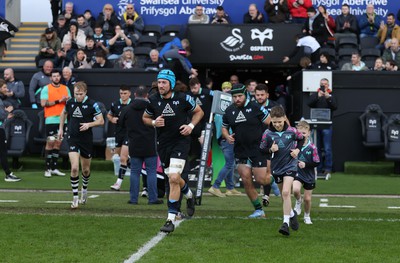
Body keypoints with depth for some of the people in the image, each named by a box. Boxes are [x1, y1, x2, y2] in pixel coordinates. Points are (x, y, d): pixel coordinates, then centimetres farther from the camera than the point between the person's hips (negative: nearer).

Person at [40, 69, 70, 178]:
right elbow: (43, 103, -11)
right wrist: (58, 101, -13)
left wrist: (67, 100, -9)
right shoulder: (46, 88, 0)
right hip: (51, 120, -5)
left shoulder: (66, 88, 14)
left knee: (58, 143, 6)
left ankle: (54, 168, 12)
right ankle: (48, 169, -4)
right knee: (50, 142, -8)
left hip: (62, 120, 5)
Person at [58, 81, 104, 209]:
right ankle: (75, 197, -8)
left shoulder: (92, 104, -10)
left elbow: (101, 121, -6)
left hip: (87, 140, -1)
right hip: (72, 139, 1)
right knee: (74, 168, -15)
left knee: (85, 169, 13)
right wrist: (61, 128, 17)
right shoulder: (70, 102, 0)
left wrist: (89, 124, -22)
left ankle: (84, 190, 43)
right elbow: (64, 113, 21)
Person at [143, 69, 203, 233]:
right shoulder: (153, 100, -2)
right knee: (173, 179, 15)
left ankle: (171, 219, -13)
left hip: (180, 141, -4)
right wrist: (154, 122, -8)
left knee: (174, 178, -18)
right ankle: (189, 196, 50)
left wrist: (191, 126, -9)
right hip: (163, 144, 4)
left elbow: (199, 112, 7)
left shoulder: (183, 98, -9)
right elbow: (145, 118, 14)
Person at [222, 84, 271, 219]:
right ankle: (258, 210, 11)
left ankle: (273, 178, 29)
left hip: (258, 149, -4)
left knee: (261, 179, -8)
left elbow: (271, 123, -5)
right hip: (241, 151, 4)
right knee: (246, 181, -1)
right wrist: (227, 136, -2)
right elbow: (224, 127, 18)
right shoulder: (229, 110, 5)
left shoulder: (255, 107, -10)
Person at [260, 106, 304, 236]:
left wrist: (297, 149, -2)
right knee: (284, 195, 14)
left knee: (286, 192, -19)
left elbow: (301, 139, 13)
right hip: (276, 167, 2)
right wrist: (270, 149, -21)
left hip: (290, 165, -2)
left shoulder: (291, 131, -7)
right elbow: (261, 149, -2)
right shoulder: (268, 133, -9)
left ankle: (286, 223, -19)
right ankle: (291, 214, 41)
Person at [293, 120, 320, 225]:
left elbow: (317, 163, -10)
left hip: (309, 176, 0)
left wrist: (306, 164, -20)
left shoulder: (312, 148, -12)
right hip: (297, 174, 0)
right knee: (295, 190, -29)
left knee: (307, 199, 8)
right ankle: (298, 202, 5)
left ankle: (307, 216, 33)